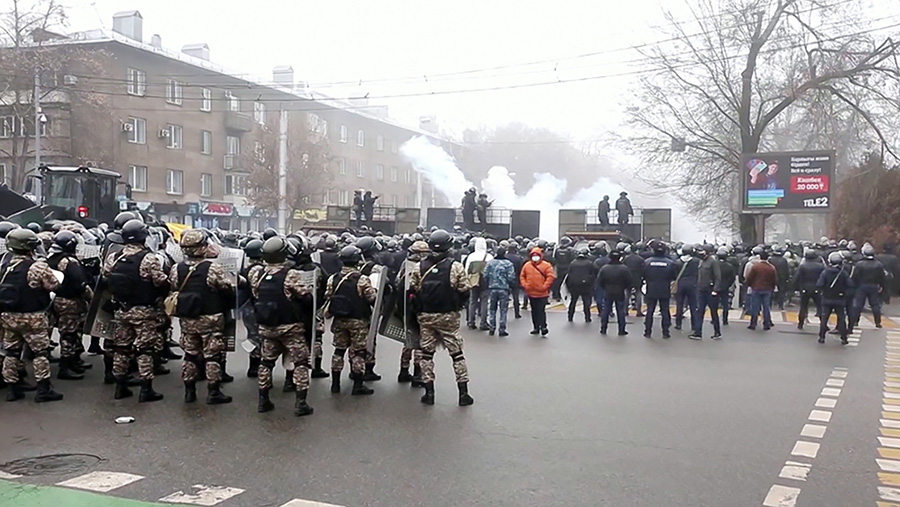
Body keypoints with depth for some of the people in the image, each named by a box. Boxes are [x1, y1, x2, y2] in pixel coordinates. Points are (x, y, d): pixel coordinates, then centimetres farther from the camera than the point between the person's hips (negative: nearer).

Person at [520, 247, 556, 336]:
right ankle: (536, 327, 21)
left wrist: (544, 286, -14)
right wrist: (525, 285, 0)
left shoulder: (546, 265, -6)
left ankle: (543, 327, -7)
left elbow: (551, 276, -11)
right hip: (531, 293, 5)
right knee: (534, 311, 12)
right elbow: (522, 276, 13)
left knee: (541, 310, -11)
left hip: (542, 294, -5)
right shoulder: (527, 265, 6)